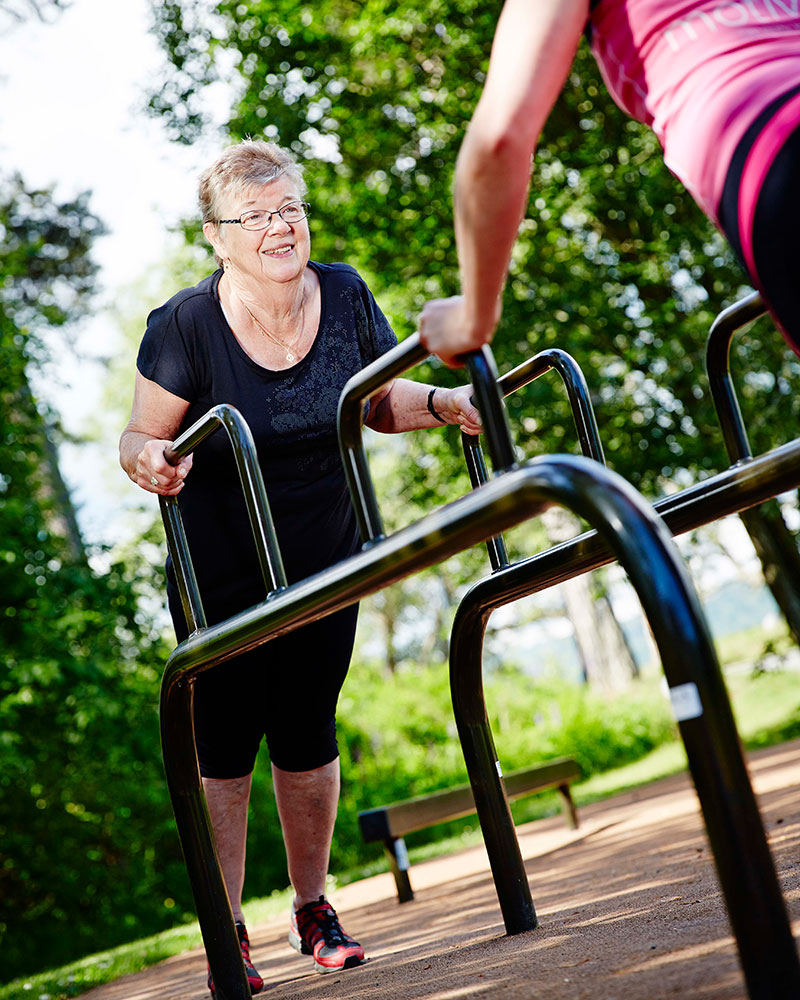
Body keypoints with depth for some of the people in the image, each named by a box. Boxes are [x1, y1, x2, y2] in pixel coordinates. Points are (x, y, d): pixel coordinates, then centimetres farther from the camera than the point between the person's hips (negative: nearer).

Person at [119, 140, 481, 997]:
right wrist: (146, 460, -32)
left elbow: (380, 400, 8)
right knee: (223, 746, 4)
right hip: (220, 577, -2)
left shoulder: (344, 296, -7)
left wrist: (443, 403, -11)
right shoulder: (187, 325, -17)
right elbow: (140, 435, -9)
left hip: (323, 569, 3)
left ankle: (312, 910, 31)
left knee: (306, 737, 11)